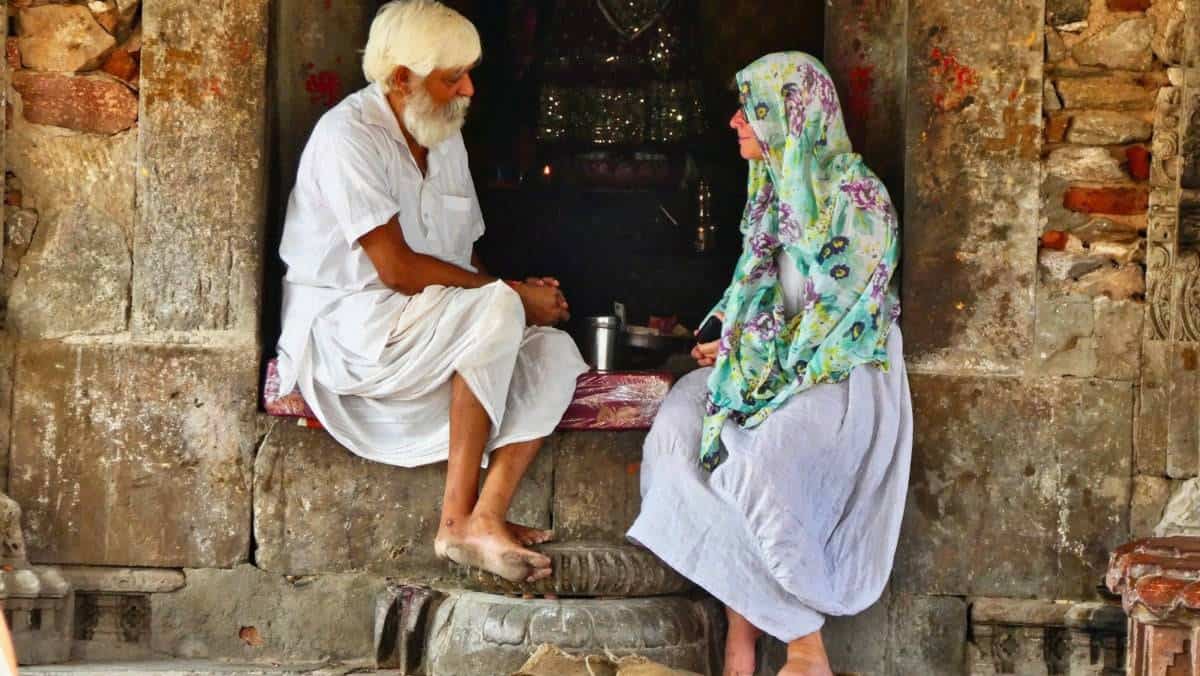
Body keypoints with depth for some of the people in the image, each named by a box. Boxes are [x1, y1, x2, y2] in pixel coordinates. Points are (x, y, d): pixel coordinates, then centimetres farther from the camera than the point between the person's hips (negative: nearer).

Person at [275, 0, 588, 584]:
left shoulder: (446, 139, 13)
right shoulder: (350, 135, -14)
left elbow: (464, 261, 14)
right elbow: (396, 269, -22)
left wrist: (521, 294, -8)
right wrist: (512, 295, -17)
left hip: (432, 328, 8)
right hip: (346, 328, -8)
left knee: (553, 350, -14)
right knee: (495, 311, -31)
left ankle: (487, 518, -24)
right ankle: (456, 522, -29)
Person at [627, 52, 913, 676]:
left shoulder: (855, 197, -14)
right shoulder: (776, 189, 11)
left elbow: (837, 319, -16)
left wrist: (747, 353, -11)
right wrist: (734, 346, 2)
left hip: (844, 377, -8)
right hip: (779, 367, 8)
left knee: (757, 456, -33)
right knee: (681, 427, -19)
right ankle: (743, 622, -21)